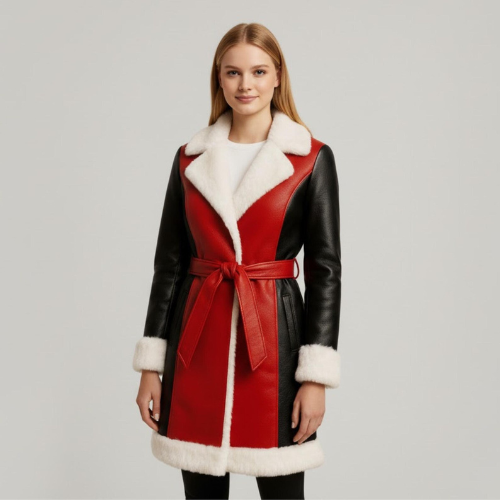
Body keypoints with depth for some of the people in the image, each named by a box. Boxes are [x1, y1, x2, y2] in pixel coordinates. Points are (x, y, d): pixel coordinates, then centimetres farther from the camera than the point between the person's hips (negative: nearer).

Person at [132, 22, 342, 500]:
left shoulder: (312, 160, -2)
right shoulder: (189, 158, 6)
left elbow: (325, 269, -3)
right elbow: (168, 263, 8)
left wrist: (316, 376, -8)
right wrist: (150, 365, 5)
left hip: (272, 333, -2)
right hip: (196, 339, 3)